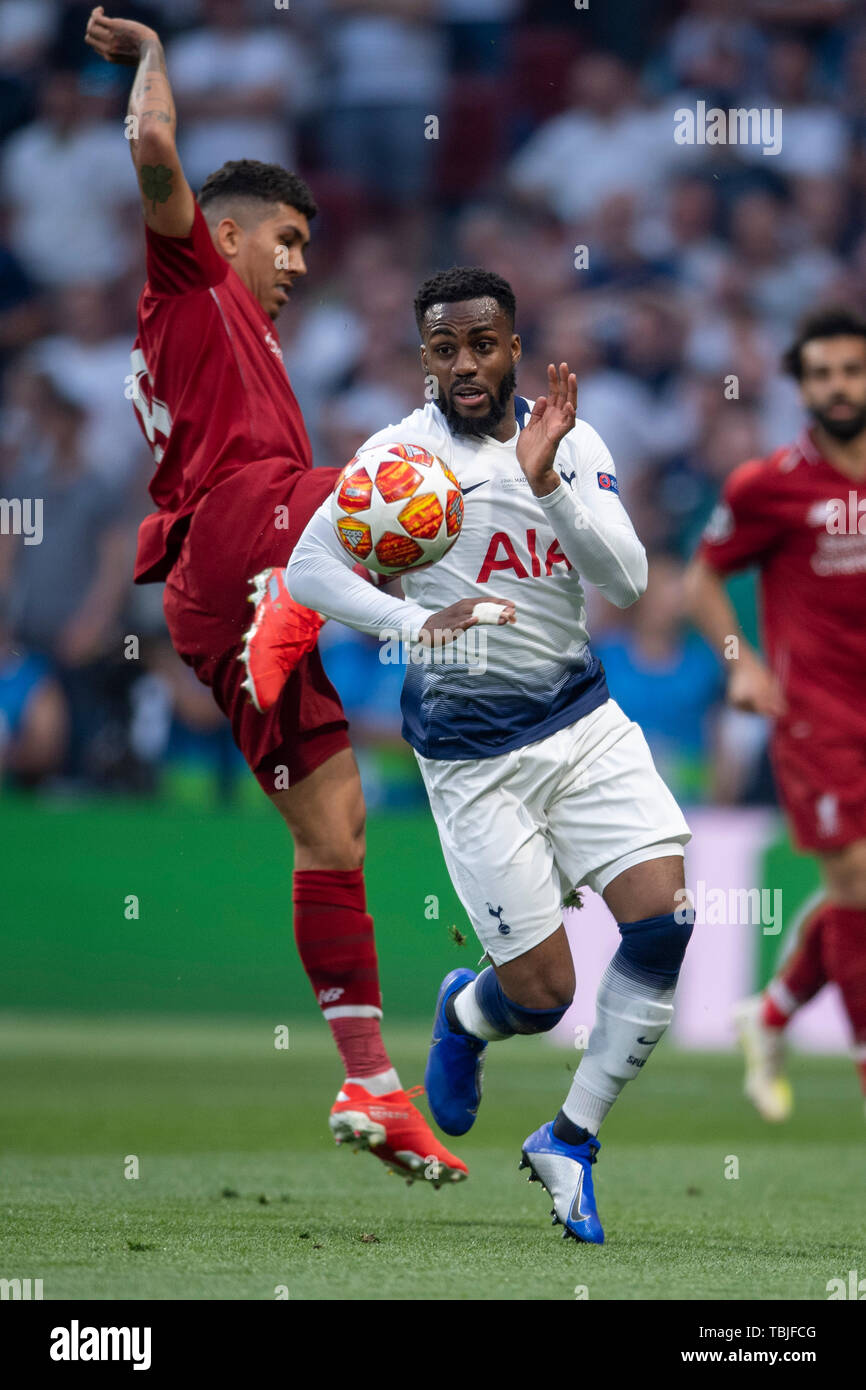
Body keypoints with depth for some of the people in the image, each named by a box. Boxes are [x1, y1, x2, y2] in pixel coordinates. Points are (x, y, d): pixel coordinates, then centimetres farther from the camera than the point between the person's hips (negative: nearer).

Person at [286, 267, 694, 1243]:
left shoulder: (572, 440, 3)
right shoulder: (403, 453, -8)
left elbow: (627, 582, -7)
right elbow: (308, 569, -12)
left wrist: (548, 482, -22)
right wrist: (416, 623, -27)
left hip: (584, 721, 4)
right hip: (471, 751, -4)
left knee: (669, 920, -13)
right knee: (539, 995, -6)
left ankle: (569, 1144, 3)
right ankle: (463, 1015, 34)